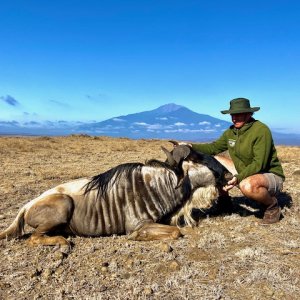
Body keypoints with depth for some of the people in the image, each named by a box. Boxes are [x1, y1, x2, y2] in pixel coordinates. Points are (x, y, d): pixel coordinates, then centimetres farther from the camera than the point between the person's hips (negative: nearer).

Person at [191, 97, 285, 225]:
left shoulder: (261, 130, -21)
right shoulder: (231, 132, 1)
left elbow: (259, 164, -27)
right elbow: (214, 147, 7)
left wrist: (238, 178, -38)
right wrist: (192, 146, -7)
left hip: (270, 175, -7)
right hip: (243, 172, 7)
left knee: (247, 185, -41)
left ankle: (272, 205, -7)